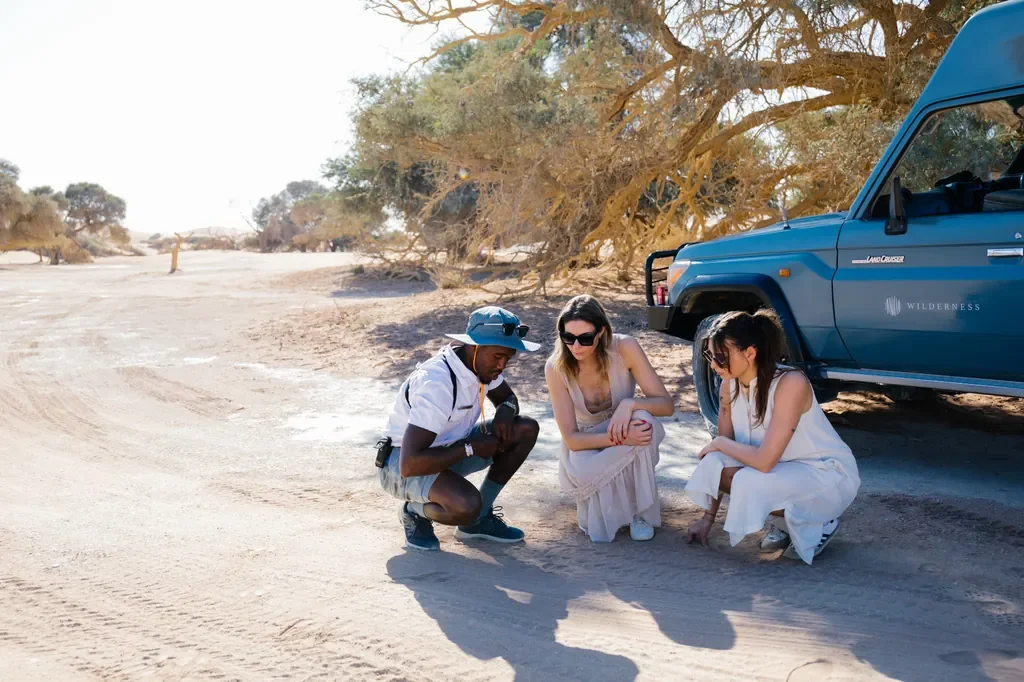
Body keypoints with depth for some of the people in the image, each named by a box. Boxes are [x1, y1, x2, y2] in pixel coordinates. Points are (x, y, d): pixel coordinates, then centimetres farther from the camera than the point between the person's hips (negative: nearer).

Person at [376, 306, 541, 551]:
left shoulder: (483, 362, -7)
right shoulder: (436, 383, -33)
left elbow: (508, 397, 15)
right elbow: (410, 464, -37)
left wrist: (506, 410, -11)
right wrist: (471, 448, -26)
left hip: (448, 449, 9)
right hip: (402, 462, -9)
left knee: (526, 430, -7)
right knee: (467, 505, -37)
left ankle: (479, 518, 4)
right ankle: (415, 511, -2)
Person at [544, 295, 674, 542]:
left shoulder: (625, 348, -23)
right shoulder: (556, 368, -22)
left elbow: (666, 405, -19)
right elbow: (571, 438, -22)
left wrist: (629, 404, -39)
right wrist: (618, 439, -38)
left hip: (630, 443, 1)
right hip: (585, 443, -1)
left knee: (643, 419, -35)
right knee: (581, 475, -37)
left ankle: (642, 512, -14)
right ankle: (597, 499, 3)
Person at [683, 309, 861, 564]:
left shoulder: (790, 383, -30)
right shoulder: (730, 385, -8)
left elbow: (765, 461, -33)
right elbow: (725, 445, -2)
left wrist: (719, 443, -16)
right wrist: (708, 517, -2)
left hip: (828, 474, -7)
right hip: (783, 470, 7)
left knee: (749, 483, -32)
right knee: (713, 464, -19)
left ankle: (816, 524, -2)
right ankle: (786, 522, 5)